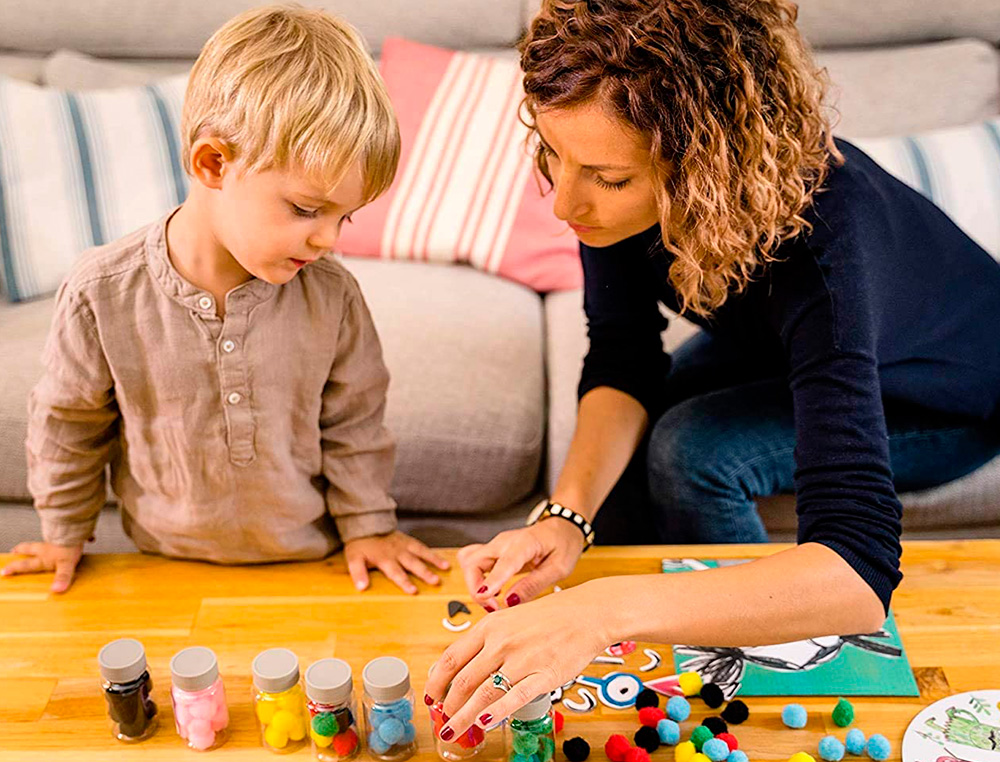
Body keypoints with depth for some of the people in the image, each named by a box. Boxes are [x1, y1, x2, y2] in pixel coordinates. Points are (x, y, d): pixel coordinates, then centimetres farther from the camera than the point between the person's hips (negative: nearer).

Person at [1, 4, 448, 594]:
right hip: (172, 564, 0)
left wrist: (368, 524, 3)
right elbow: (70, 420, -3)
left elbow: (353, 422, -2)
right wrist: (66, 534, 8)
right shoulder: (103, 295, -20)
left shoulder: (332, 296, -17)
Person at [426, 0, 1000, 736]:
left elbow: (862, 570, -52)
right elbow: (622, 366, -17)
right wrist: (568, 514, -35)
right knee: (624, 442, -10)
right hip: (772, 345, 5)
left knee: (693, 455, -25)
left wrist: (602, 613, -61)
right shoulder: (614, 174, -28)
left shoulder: (811, 237, -45)